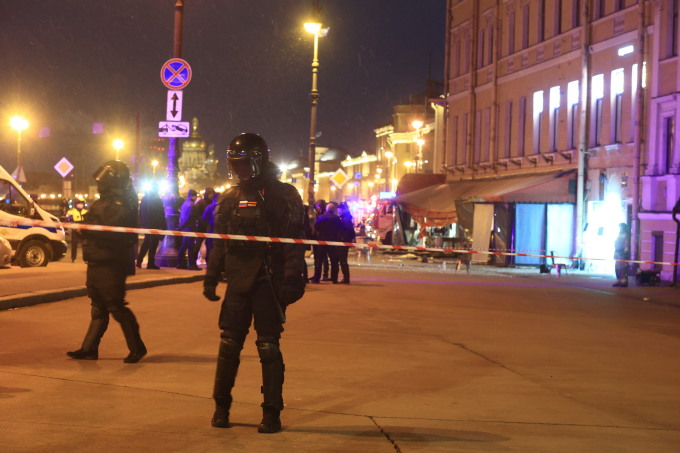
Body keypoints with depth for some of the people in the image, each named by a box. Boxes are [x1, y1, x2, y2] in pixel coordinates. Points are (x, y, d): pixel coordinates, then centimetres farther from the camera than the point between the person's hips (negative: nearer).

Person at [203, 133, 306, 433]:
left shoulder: (283, 196, -4)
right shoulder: (229, 199, 12)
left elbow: (294, 243, -9)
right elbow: (219, 243, 17)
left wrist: (292, 281, -17)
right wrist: (211, 277, 11)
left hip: (268, 283, -4)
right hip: (237, 282, 4)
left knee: (269, 347, 0)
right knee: (229, 344, 6)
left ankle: (272, 412, 7)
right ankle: (221, 406, 18)